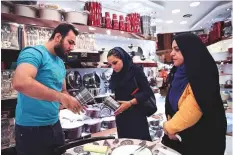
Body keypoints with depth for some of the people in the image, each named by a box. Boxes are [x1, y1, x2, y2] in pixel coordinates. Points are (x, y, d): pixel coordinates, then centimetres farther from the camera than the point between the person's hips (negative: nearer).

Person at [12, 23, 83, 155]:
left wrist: (71, 101, -3)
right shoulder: (34, 53, -15)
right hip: (31, 128, -8)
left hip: (54, 124, 8)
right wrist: (61, 97, -32)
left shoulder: (60, 63, 10)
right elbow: (20, 82, -33)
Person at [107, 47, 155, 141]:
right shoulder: (115, 76, 7)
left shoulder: (136, 70, -9)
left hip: (136, 115, -5)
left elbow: (147, 92, -11)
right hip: (121, 117, 5)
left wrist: (130, 103, -18)